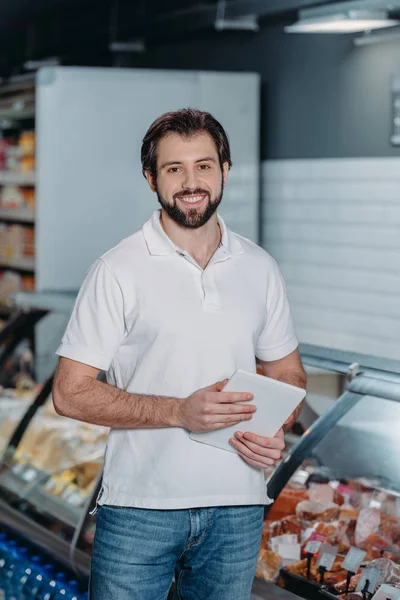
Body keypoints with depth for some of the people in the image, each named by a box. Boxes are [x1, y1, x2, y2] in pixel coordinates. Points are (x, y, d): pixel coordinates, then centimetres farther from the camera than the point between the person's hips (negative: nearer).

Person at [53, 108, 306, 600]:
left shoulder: (260, 269, 7)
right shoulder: (118, 272, -5)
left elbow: (287, 374, 17)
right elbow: (70, 392, -9)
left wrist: (276, 432, -4)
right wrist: (179, 411, -18)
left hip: (237, 512, 4)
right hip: (140, 510, -3)